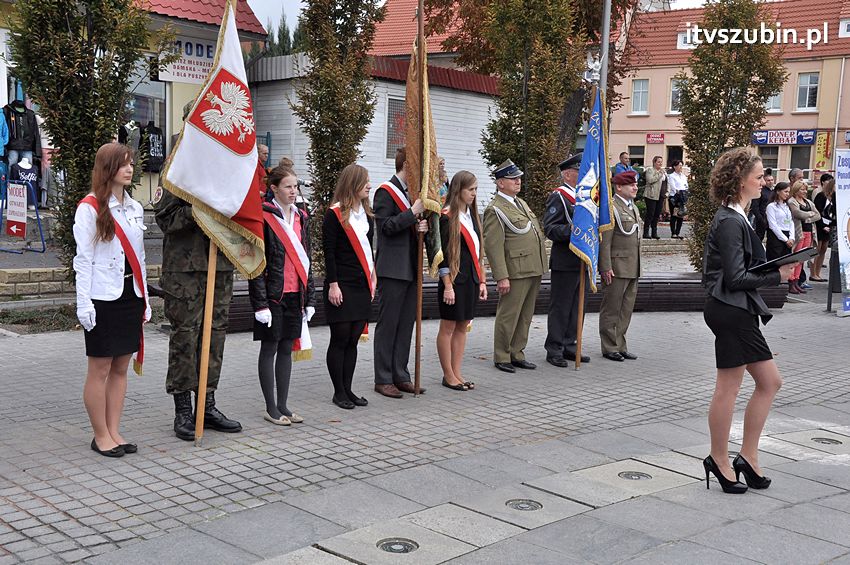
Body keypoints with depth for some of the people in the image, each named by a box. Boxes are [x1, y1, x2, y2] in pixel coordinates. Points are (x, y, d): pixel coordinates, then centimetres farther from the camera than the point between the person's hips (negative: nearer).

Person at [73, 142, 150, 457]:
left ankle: (114, 431, 17)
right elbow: (83, 259, -9)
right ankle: (101, 436, 10)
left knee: (121, 367, 9)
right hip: (103, 298, -6)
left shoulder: (135, 208, 12)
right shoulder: (90, 208, -6)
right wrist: (84, 303, -14)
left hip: (130, 295, 6)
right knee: (100, 369, 1)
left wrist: (144, 298, 14)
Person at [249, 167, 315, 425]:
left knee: (286, 348, 11)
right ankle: (271, 408, 11)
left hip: (295, 294, 6)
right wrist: (260, 302, -16)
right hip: (272, 294, -6)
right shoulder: (264, 217, -9)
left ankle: (282, 405, 19)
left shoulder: (301, 217, 11)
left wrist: (309, 297, 12)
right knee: (270, 348, 3)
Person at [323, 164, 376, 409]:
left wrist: (372, 279, 13)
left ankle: (347, 389, 16)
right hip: (342, 286, -6)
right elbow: (328, 251, -10)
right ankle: (339, 392, 9)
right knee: (340, 339, 0)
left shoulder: (366, 214, 14)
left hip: (362, 285, 7)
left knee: (353, 340, 9)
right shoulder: (335, 214, -7)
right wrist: (333, 284, -14)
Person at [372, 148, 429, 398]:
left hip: (410, 268, 8)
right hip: (392, 269, -8)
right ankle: (383, 379, 4)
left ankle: (400, 376, 17)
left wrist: (421, 226, 3)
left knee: (406, 324, 10)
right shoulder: (386, 192, -7)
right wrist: (413, 212, -19)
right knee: (388, 324, -2)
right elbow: (386, 225, -16)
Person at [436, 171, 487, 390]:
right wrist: (448, 286, -16)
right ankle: (448, 375, 9)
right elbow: (443, 255, -13)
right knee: (448, 327, 2)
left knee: (462, 327, 11)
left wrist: (482, 281, 13)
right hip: (454, 279, -7)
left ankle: (457, 373, 18)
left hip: (471, 279, 8)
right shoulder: (447, 218, -10)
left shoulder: (472, 216, 13)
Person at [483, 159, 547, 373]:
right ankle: (501, 357, 10)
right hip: (515, 271, -9)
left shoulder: (521, 203, 18)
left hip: (533, 270, 9)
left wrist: (540, 267, 20)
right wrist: (502, 277, -21)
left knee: (525, 316, 14)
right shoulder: (495, 210, -11)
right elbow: (493, 246, -16)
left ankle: (516, 354, 23)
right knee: (508, 315, -1)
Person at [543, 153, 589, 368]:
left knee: (576, 306, 13)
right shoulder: (558, 197, -10)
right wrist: (573, 230, -30)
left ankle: (569, 346, 23)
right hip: (565, 263, -8)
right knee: (560, 307, -2)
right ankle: (554, 350, 6)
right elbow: (550, 228, -19)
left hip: (583, 261, 8)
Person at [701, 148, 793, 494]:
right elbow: (736, 277, -20)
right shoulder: (730, 222, -17)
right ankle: (720, 460, 15)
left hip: (739, 311, 11)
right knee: (729, 388, 1)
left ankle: (748, 456, 20)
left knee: (769, 381, 13)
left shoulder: (735, 218, 14)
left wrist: (775, 266, 8)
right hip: (731, 311, -11)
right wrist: (777, 277, -14)